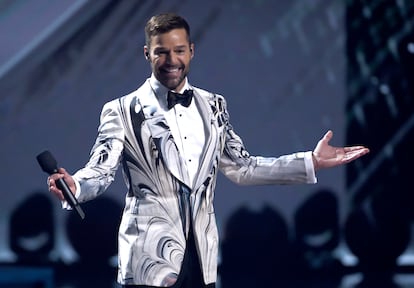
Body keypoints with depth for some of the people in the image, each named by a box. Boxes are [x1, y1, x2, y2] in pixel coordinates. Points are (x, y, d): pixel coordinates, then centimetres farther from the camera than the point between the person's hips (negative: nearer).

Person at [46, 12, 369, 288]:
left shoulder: (213, 106, 13)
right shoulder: (123, 111, -1)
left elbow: (240, 167, 15)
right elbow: (101, 171, -7)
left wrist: (311, 162, 9)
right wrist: (75, 185, -31)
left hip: (201, 259, 5)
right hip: (151, 258, -4)